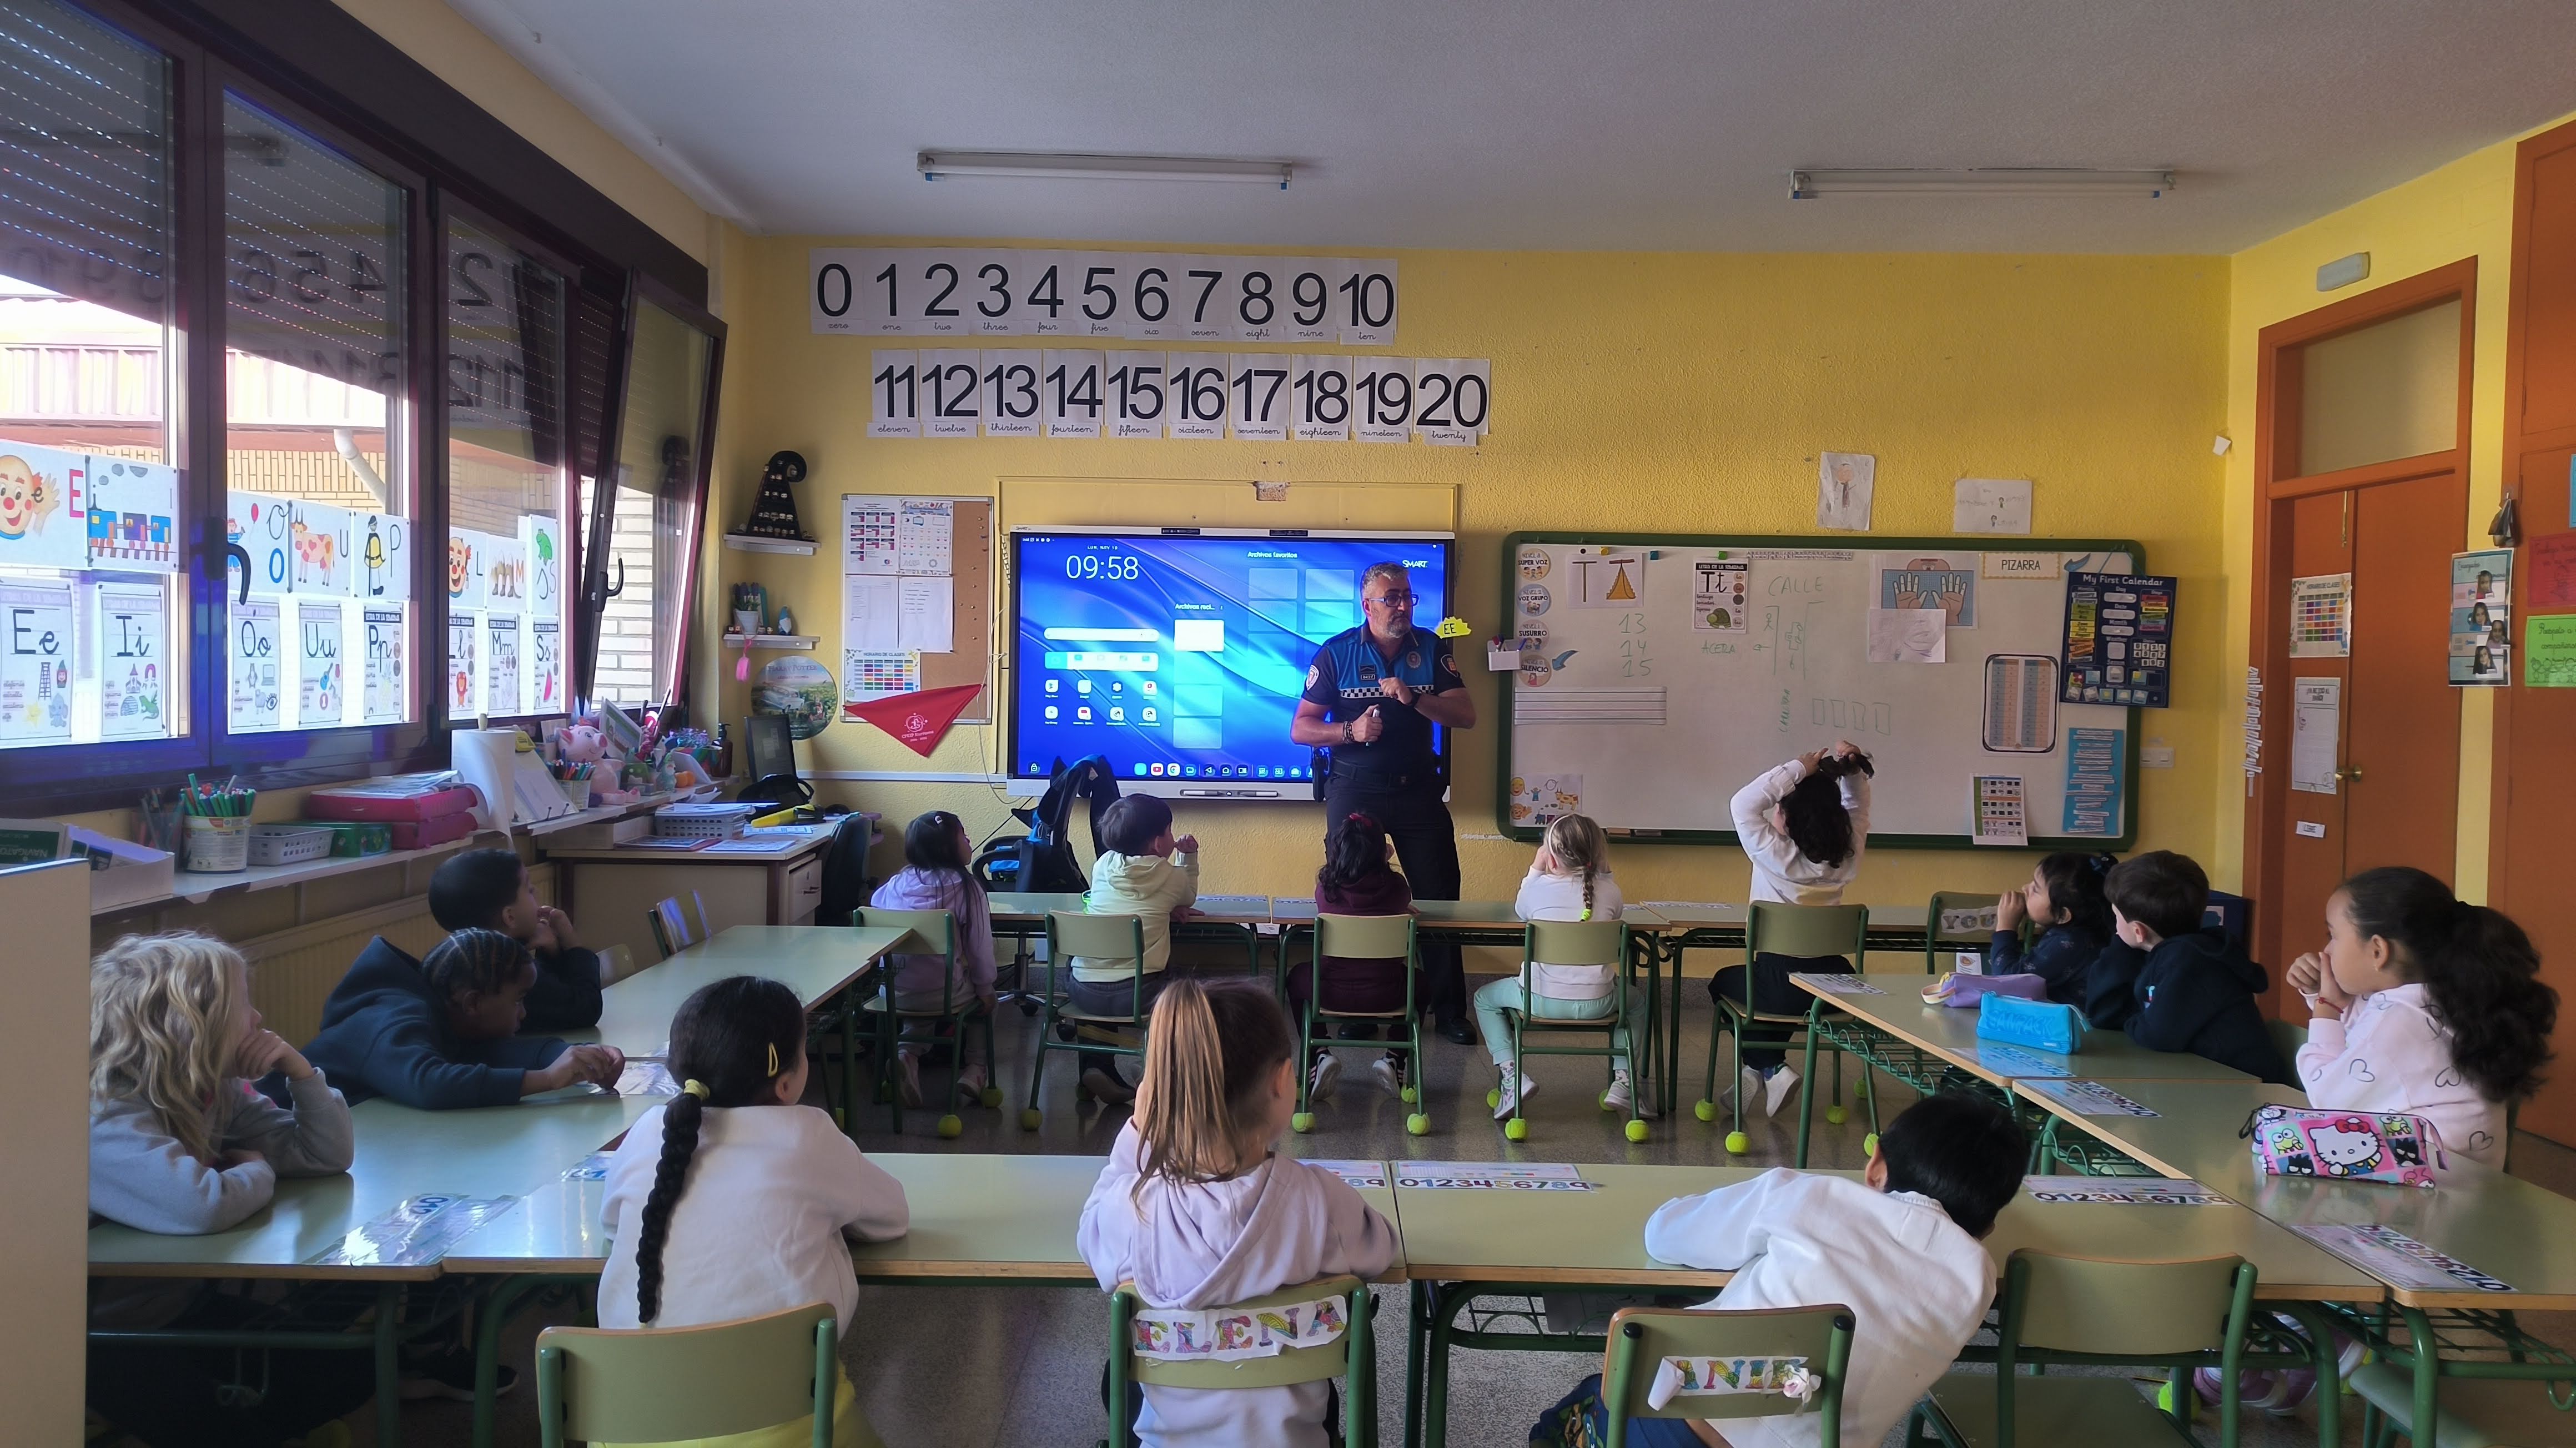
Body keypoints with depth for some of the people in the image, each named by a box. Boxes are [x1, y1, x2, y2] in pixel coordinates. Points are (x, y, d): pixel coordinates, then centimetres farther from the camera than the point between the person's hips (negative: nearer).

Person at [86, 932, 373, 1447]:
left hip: (187, 1307, 8)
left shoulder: (216, 1093, -1)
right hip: (115, 1339, -8)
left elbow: (329, 1155, 2)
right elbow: (200, 1207, -44)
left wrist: (298, 1069, -13)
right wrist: (260, 1171, -21)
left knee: (351, 1372, 1)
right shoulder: (108, 1116, -27)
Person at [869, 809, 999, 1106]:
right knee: (983, 998, 29)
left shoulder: (896, 885, 0)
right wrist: (986, 987, 6)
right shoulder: (965, 887, -12)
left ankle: (906, 1054, 9)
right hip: (947, 996, -3)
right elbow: (981, 945, -8)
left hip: (897, 993, 3)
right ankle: (974, 1068, 14)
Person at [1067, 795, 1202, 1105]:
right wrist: (1189, 856, 24)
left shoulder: (1103, 865, 7)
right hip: (1135, 995, -3)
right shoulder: (1171, 875, -2)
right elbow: (1188, 897, 20)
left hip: (1083, 992, 4)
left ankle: (1095, 1066, 24)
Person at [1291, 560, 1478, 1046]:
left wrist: (1415, 699, -19)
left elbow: (1466, 715, -4)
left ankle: (1449, 1010, 11)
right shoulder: (1336, 653, -3)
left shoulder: (1432, 649, 2)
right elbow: (1300, 729, -3)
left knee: (1439, 896, 1)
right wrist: (1351, 730, -20)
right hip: (1354, 790, -1)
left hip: (1418, 788, 2)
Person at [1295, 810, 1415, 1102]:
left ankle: (1319, 1058, 15)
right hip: (1385, 996, 0)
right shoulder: (1394, 886, -8)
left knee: (1298, 976, 34)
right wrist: (1379, 860, 30)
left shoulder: (1325, 888, -7)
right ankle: (1394, 1061, 17)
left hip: (1333, 994, 0)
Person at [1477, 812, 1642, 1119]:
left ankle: (1512, 1074, 6)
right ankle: (1622, 1080, 17)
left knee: (1485, 999, 26)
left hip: (1542, 1000, -2)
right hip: (1597, 1003, 2)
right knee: (1635, 1002, 36)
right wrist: (1600, 869, 15)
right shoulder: (1609, 890, -3)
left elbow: (1520, 909, 17)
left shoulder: (1538, 887, -6)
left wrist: (1535, 868, 18)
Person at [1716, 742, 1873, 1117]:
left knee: (1723, 982, 27)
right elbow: (1858, 807, 15)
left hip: (1782, 982, -5)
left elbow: (1743, 803, -15)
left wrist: (1798, 769, -16)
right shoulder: (1847, 855, -3)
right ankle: (1761, 1072, 32)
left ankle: (1770, 1069, 15)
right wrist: (1851, 770, -1)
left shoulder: (1775, 854, -18)